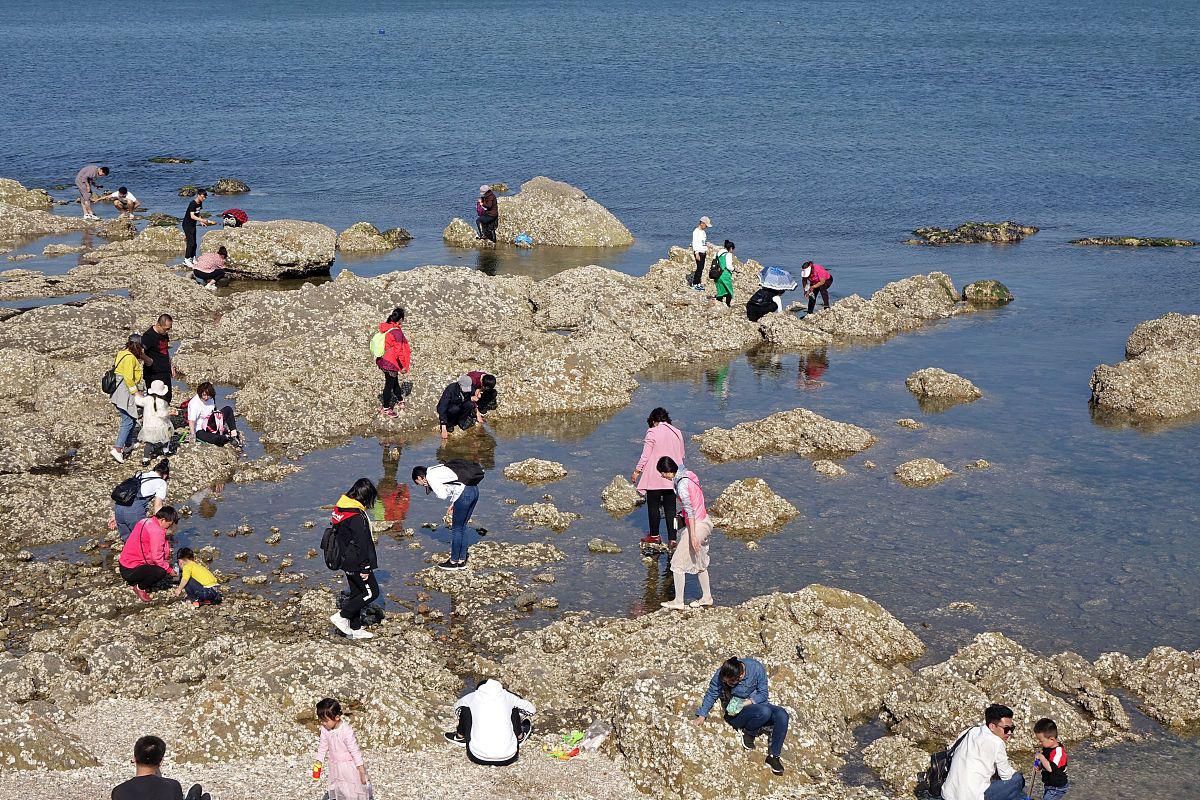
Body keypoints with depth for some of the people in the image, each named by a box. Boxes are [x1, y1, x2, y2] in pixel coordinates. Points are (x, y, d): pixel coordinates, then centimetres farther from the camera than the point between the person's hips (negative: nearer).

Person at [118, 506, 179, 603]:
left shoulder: (147, 521, 8)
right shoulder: (156, 531, -23)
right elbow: (157, 557, -23)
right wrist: (169, 570, -8)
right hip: (129, 571, -10)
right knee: (161, 571, -26)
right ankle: (140, 588, -2)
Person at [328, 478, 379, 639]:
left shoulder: (340, 508, 3)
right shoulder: (358, 517, -26)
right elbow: (362, 544, -23)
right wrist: (365, 568, -15)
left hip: (345, 559, 9)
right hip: (356, 563, -9)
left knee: (356, 592, 19)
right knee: (371, 592, 4)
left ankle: (355, 629, 27)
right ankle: (342, 616, 3)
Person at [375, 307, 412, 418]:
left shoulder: (385, 327, 1)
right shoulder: (397, 332, -23)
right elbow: (398, 351, -21)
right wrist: (403, 366, -11)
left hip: (383, 360, 8)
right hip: (391, 363, -8)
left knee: (395, 381, 25)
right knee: (389, 384, 6)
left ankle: (400, 401, 43)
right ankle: (386, 409, 18)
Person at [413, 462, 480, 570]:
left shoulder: (431, 477, -2)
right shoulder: (437, 470, 25)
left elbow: (442, 495, -7)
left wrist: (430, 488, 10)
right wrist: (453, 504, 24)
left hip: (465, 494, -9)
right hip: (474, 489, 9)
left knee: (456, 529, 5)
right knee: (462, 527, 18)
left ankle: (453, 562, 15)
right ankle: (462, 561, 24)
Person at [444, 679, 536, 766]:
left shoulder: (473, 697, 8)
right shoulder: (506, 696, 7)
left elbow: (457, 706, 30)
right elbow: (531, 709, 20)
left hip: (478, 758, 0)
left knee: (466, 708, 16)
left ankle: (460, 737, 34)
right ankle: (519, 737, 35)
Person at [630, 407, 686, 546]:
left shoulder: (652, 432, -10)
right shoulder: (677, 433, 5)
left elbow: (645, 455, -11)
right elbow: (681, 455, 14)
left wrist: (637, 471, -2)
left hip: (655, 477, -4)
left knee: (653, 505, 11)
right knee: (670, 507, 7)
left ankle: (654, 535, 20)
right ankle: (672, 538, 4)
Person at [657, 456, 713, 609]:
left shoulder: (681, 484, -22)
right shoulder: (688, 475, 5)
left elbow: (690, 511, -25)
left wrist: (693, 536, -25)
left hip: (696, 526, -9)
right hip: (705, 522, 9)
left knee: (678, 562, 3)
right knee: (698, 561, 22)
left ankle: (678, 601, 10)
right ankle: (707, 597, 31)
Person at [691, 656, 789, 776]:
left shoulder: (756, 668, -18)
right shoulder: (720, 676, -18)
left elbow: (763, 694, -10)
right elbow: (711, 695, -3)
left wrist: (746, 703, -22)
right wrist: (702, 716, -4)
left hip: (755, 703, 3)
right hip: (735, 714, -3)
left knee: (782, 715, -26)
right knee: (764, 711, -34)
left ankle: (773, 756, -16)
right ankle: (748, 734, -5)